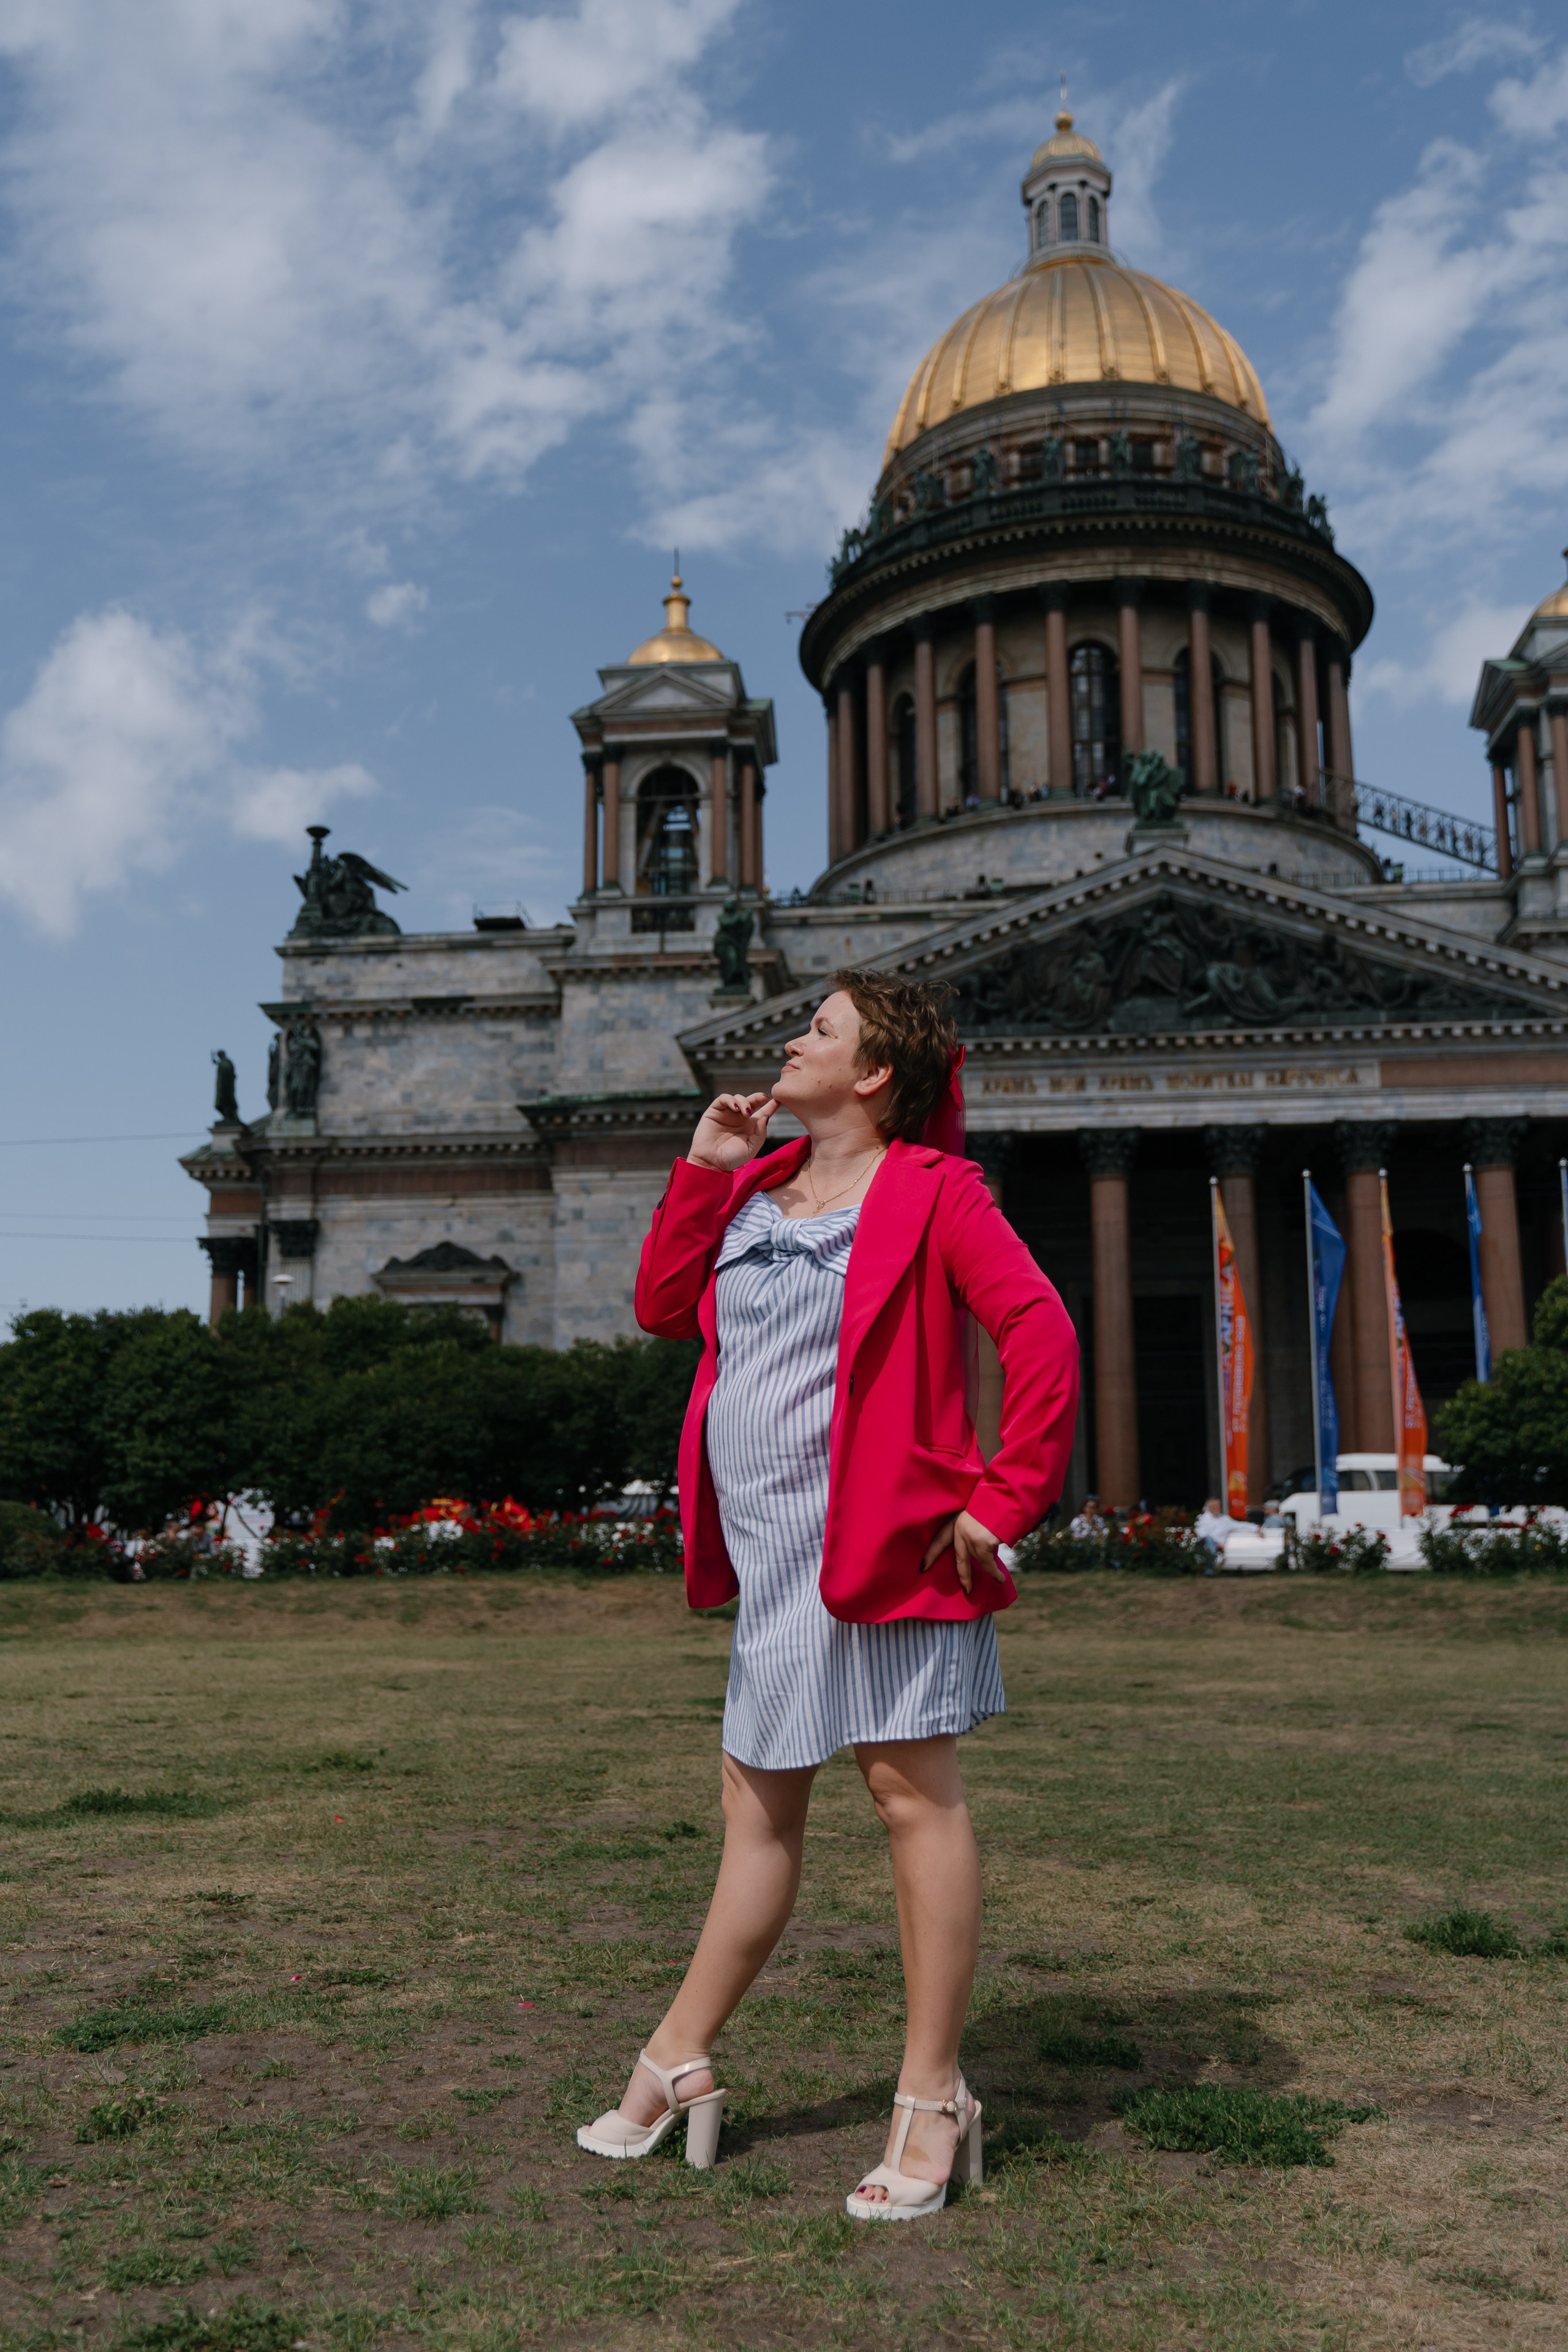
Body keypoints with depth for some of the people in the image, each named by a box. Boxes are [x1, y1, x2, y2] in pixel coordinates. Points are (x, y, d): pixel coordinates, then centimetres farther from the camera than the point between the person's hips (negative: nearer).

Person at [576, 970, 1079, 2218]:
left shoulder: (931, 1191, -6)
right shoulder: (754, 1188, 16)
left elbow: (1043, 1333, -13)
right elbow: (664, 1305, 14)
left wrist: (1004, 1500, -14)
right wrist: (704, 1166, 7)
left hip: (881, 1542, -7)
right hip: (774, 1552, 7)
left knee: (915, 1794, 1)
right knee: (758, 1805, 16)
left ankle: (934, 2100, 13)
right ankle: (679, 2065, 28)